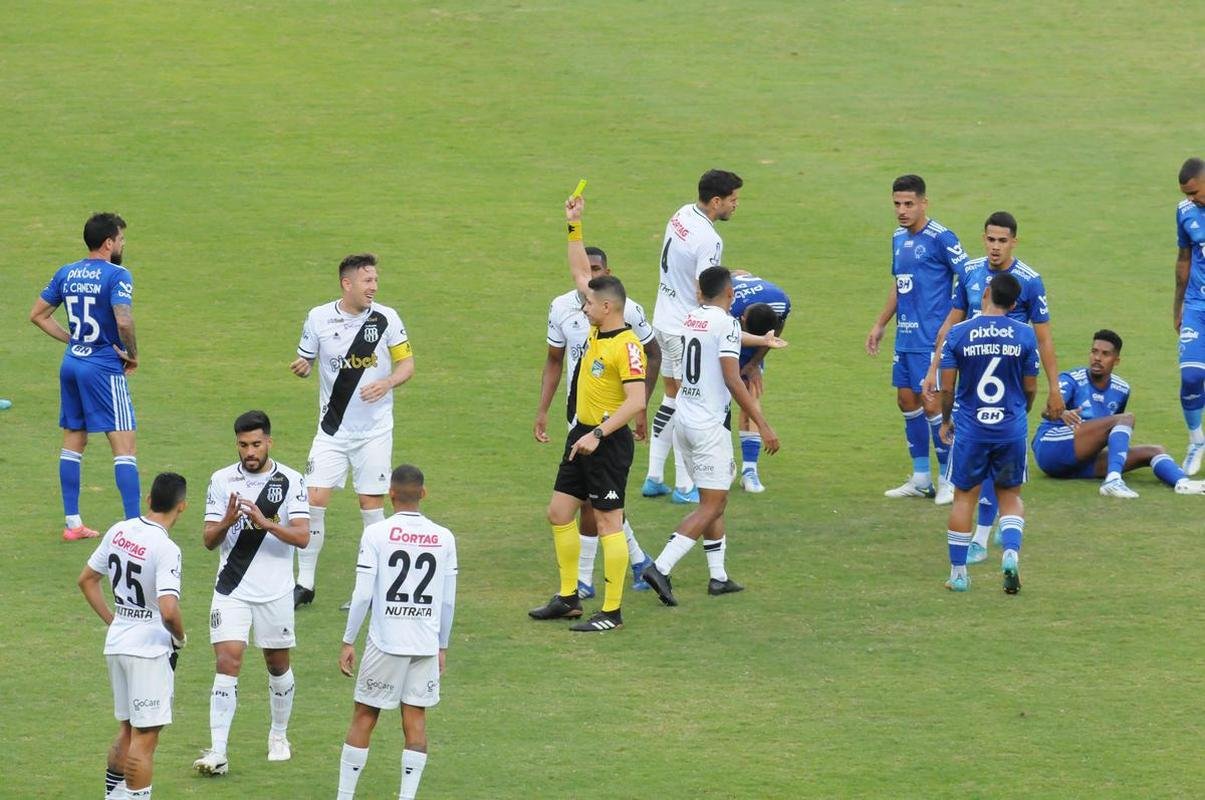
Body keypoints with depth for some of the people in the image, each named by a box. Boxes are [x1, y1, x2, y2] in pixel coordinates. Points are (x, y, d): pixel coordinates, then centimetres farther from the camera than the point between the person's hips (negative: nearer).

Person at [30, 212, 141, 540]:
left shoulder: (66, 274, 8)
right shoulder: (116, 276, -13)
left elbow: (38, 314, 13)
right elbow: (124, 321, -26)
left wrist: (73, 339, 14)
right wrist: (132, 355, -10)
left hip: (71, 364, 7)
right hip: (105, 367, -7)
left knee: (73, 442, 15)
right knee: (124, 447, -6)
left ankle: (72, 523, 18)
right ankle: (134, 524, -11)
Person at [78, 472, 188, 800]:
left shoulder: (119, 532, 3)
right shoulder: (166, 549, -20)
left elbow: (86, 580, 13)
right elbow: (168, 610, -29)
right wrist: (179, 637, -9)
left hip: (116, 644, 7)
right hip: (150, 649, -7)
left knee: (127, 728, 20)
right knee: (145, 736, -2)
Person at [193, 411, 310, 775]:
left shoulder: (291, 481, -4)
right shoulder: (222, 481, 1)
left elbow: (302, 537, -12)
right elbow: (209, 540, 0)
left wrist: (264, 522, -27)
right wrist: (227, 522, -21)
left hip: (275, 591, 0)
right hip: (231, 590, 0)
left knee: (278, 665, 12)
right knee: (227, 663, -11)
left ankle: (279, 736, 35)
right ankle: (218, 752, -14)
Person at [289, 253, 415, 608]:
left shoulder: (386, 318, -5)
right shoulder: (318, 318, -3)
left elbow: (407, 364, 1)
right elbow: (306, 361, 8)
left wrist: (386, 383, -20)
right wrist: (301, 367, -16)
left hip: (374, 428, -1)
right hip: (332, 428, 1)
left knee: (371, 502, 0)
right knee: (315, 498, -5)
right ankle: (305, 583, 6)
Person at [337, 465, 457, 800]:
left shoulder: (376, 534, -6)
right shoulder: (444, 538, 3)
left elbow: (362, 595, -8)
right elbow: (448, 601, 7)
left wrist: (348, 641, 0)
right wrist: (443, 646, 18)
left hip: (385, 643, -2)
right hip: (427, 643, 2)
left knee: (364, 716, 6)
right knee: (415, 717, 7)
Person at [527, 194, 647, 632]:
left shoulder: (627, 346, -19)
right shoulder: (598, 330, 6)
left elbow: (636, 401, -25)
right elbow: (580, 274, 17)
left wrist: (598, 435, -29)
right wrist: (574, 226, 12)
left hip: (609, 441, -9)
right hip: (581, 434, 9)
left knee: (608, 521, -4)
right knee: (559, 512, 13)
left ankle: (612, 611, 1)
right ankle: (568, 597, 22)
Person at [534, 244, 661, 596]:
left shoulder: (627, 310, -11)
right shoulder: (561, 308, -1)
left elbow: (653, 355, 2)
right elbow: (554, 361, 11)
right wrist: (542, 411, 3)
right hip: (577, 405, 5)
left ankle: (583, 578, -1)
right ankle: (638, 560, 29)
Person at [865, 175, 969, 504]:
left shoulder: (940, 238, -12)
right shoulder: (899, 239, 13)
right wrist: (880, 324, 25)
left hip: (932, 338, -8)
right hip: (905, 336, 8)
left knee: (931, 403, -8)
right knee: (907, 400, 10)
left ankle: (949, 480, 2)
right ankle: (921, 479, 20)